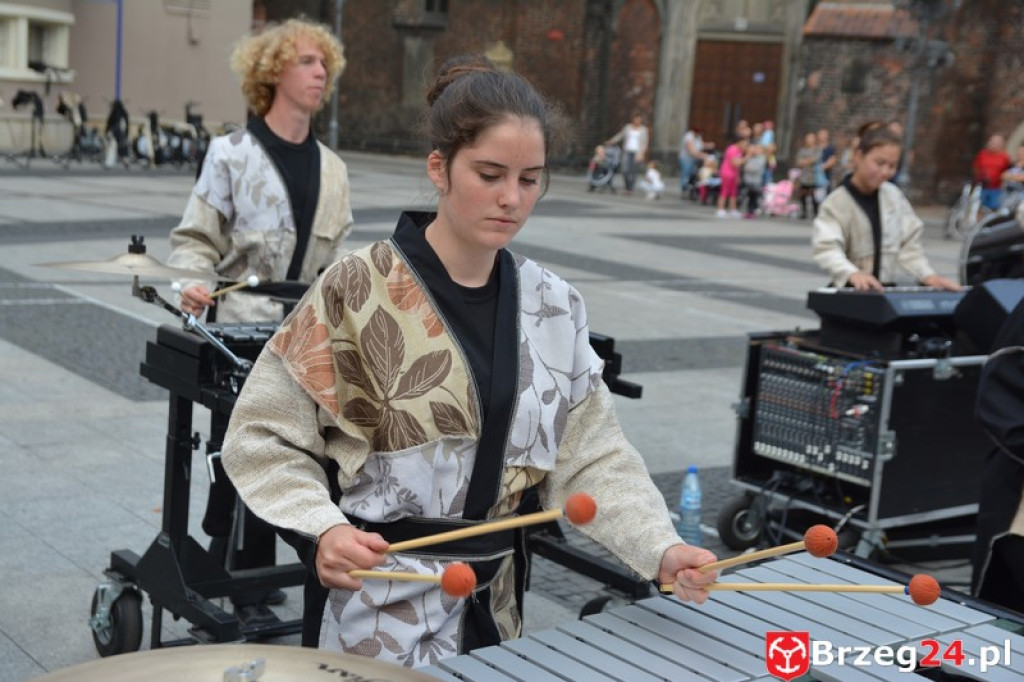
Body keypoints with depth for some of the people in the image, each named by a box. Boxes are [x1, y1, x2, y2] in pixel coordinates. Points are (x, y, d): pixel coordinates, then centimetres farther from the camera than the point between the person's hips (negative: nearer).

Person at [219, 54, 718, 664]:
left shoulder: (555, 307, 0)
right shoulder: (358, 290, -14)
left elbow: (592, 455, 1)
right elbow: (264, 436, -11)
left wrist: (660, 550, -13)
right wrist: (323, 529, -25)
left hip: (490, 599, 5)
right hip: (376, 601, -4)